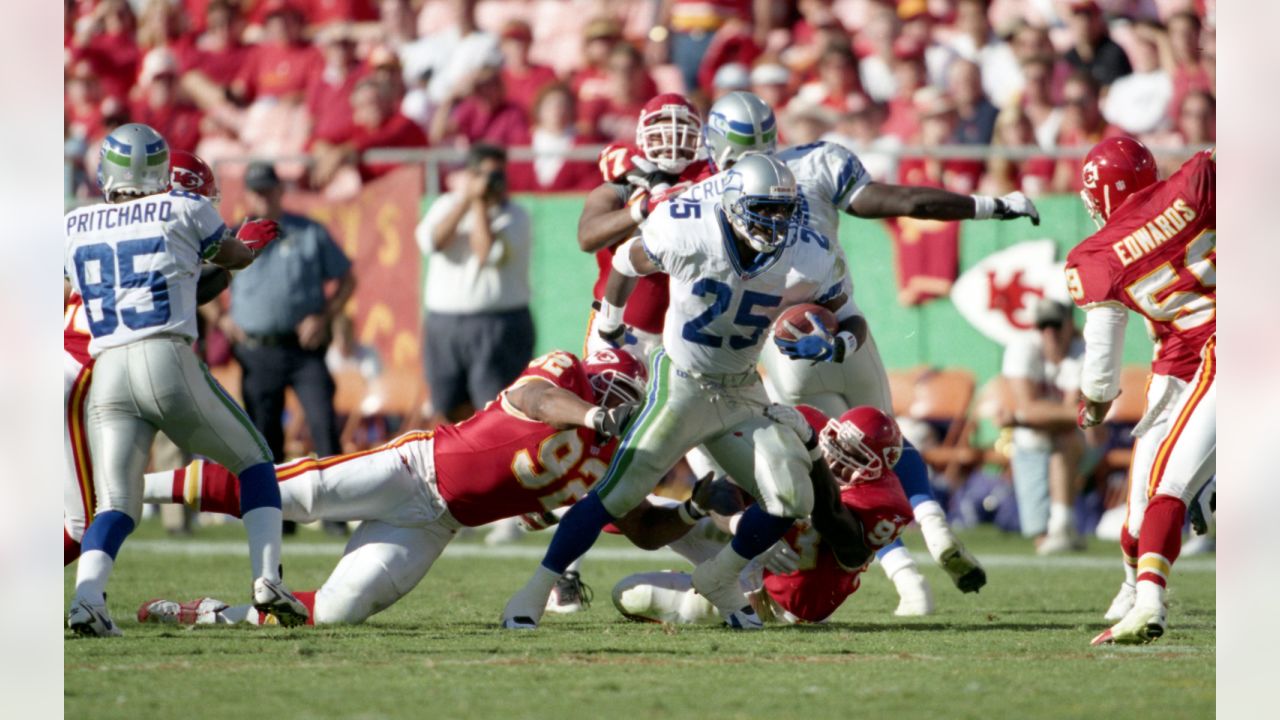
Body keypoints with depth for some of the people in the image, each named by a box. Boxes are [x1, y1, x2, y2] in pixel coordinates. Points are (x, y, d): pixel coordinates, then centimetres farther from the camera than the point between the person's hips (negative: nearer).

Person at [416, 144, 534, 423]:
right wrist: (467, 199, -12)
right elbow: (432, 241, -9)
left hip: (498, 327, -4)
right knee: (457, 410, 11)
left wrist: (481, 205, -11)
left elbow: (488, 253, -18)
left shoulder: (515, 216, -3)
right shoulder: (447, 205, 10)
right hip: (443, 324, 4)